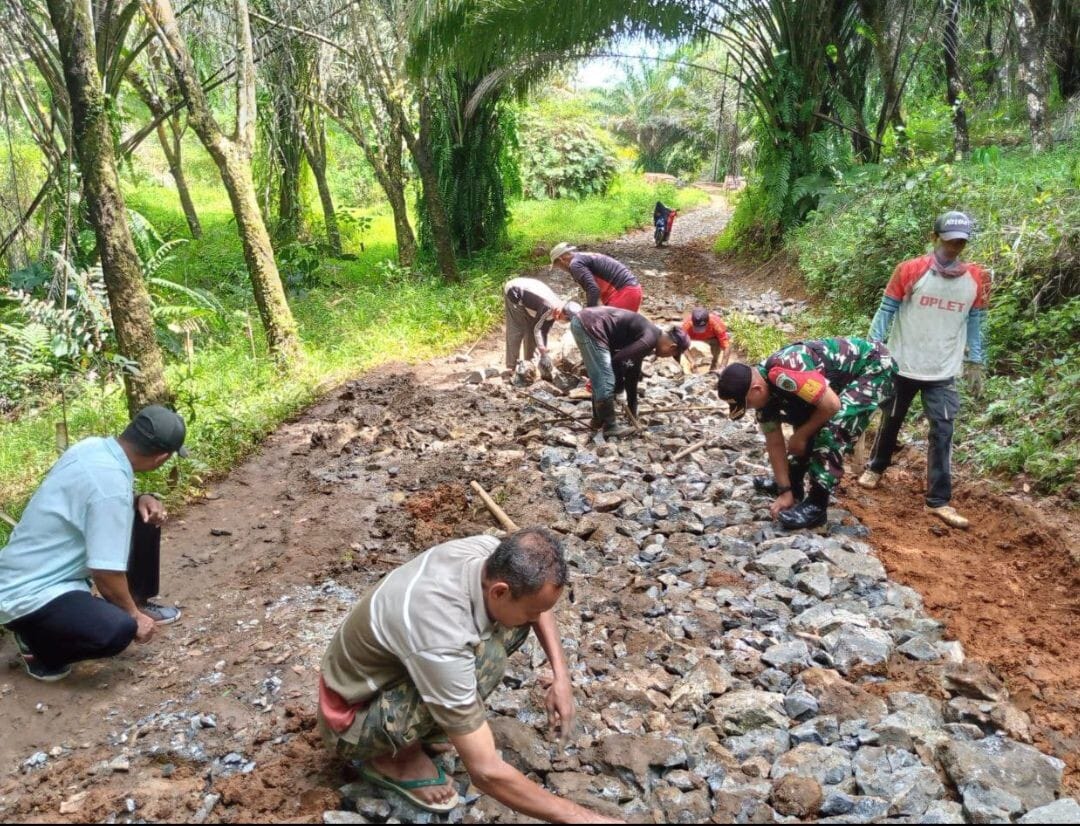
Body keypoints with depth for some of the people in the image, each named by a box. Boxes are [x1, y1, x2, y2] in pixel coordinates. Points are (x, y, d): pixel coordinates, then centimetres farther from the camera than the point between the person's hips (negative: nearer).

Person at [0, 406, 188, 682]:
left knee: (145, 516, 8)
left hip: (37, 570, 10)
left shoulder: (93, 446, -5)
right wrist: (134, 616, -8)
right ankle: (36, 641, -3)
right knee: (118, 630, -33)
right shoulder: (110, 483, -30)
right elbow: (106, 573, -25)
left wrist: (141, 500, -2)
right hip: (30, 593, -10)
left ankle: (140, 603, 25)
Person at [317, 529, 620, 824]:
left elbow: (536, 596, 7)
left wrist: (561, 674, -4)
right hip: (353, 717, -7)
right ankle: (394, 757, -7)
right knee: (486, 657, -31)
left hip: (391, 664, 7)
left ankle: (434, 719, 7)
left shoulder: (489, 552, -19)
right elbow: (485, 771, -32)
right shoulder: (441, 641, -39)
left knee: (516, 622, -6)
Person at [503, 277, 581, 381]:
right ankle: (511, 367, -7)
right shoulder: (549, 307, -32)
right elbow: (537, 329, -27)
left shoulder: (554, 311, -4)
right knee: (517, 331, -10)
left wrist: (544, 354, 2)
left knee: (530, 330, 6)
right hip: (514, 292, -9)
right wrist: (544, 353, -25)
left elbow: (544, 331, 2)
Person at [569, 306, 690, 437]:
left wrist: (633, 412, 33)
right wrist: (619, 384, 7)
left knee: (600, 380, 21)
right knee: (605, 382, -4)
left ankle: (598, 421, 32)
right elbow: (618, 360, -13)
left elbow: (633, 373, 28)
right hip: (590, 326, -10)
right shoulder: (651, 339, -9)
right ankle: (609, 427, 8)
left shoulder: (647, 334, 20)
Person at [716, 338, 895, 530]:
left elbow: (832, 405, -30)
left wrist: (800, 436, -13)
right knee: (806, 421, 15)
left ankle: (816, 506, -13)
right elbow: (775, 444, 2)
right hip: (845, 375, 9)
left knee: (833, 429, -21)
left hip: (873, 366, -9)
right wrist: (786, 491, 0)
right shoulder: (763, 391, -5)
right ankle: (793, 483, 31)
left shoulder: (782, 373, -35)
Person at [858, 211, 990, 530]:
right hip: (902, 365, -1)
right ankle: (875, 467, 40)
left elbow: (975, 323, 7)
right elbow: (887, 310, -4)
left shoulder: (977, 279, -1)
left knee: (943, 433, -2)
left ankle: (938, 500, 4)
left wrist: (976, 363, 6)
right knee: (891, 421, 16)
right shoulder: (911, 271, -10)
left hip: (944, 372, 2)